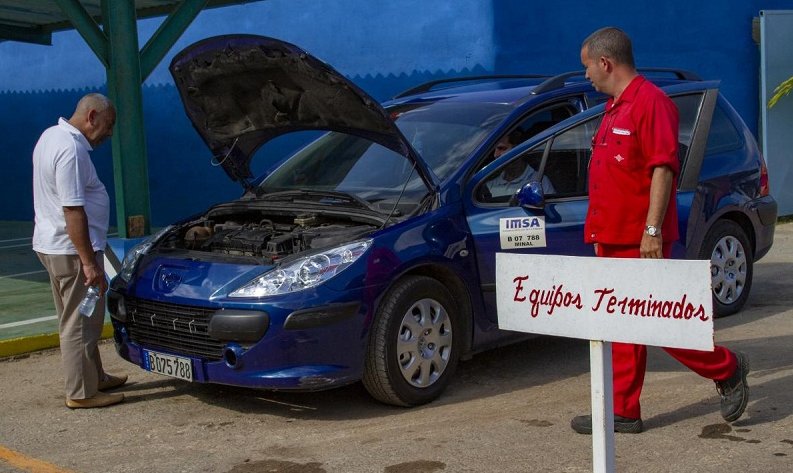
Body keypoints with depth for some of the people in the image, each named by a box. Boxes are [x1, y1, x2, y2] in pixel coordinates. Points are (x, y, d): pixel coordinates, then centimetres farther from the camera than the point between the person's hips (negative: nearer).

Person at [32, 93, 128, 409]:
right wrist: (89, 262, -24)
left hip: (50, 244, 11)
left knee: (76, 320, 19)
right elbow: (73, 210, -26)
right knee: (80, 323, -2)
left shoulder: (51, 135, 11)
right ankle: (81, 393, 6)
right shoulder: (71, 150, -22)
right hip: (70, 250, -11)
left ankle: (95, 377, 32)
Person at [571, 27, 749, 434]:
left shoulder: (650, 102, -13)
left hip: (639, 241, -9)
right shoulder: (615, 107, 17)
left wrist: (653, 230, -23)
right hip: (613, 240, 10)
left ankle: (726, 369, 16)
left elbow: (663, 168, -19)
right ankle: (623, 412, 14)